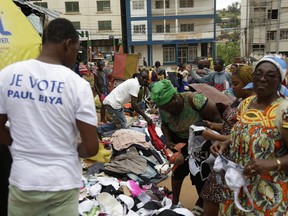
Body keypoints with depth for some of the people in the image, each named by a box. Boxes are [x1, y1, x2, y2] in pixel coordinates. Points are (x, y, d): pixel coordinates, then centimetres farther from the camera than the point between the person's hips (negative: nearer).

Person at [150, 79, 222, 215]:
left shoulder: (194, 100, -36)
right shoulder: (163, 109, -18)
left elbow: (216, 116, -27)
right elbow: (164, 125, 3)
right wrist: (168, 140, -14)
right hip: (180, 141, 4)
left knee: (200, 172, 2)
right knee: (179, 169, 9)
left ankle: (202, 202, 27)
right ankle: (175, 203, 28)